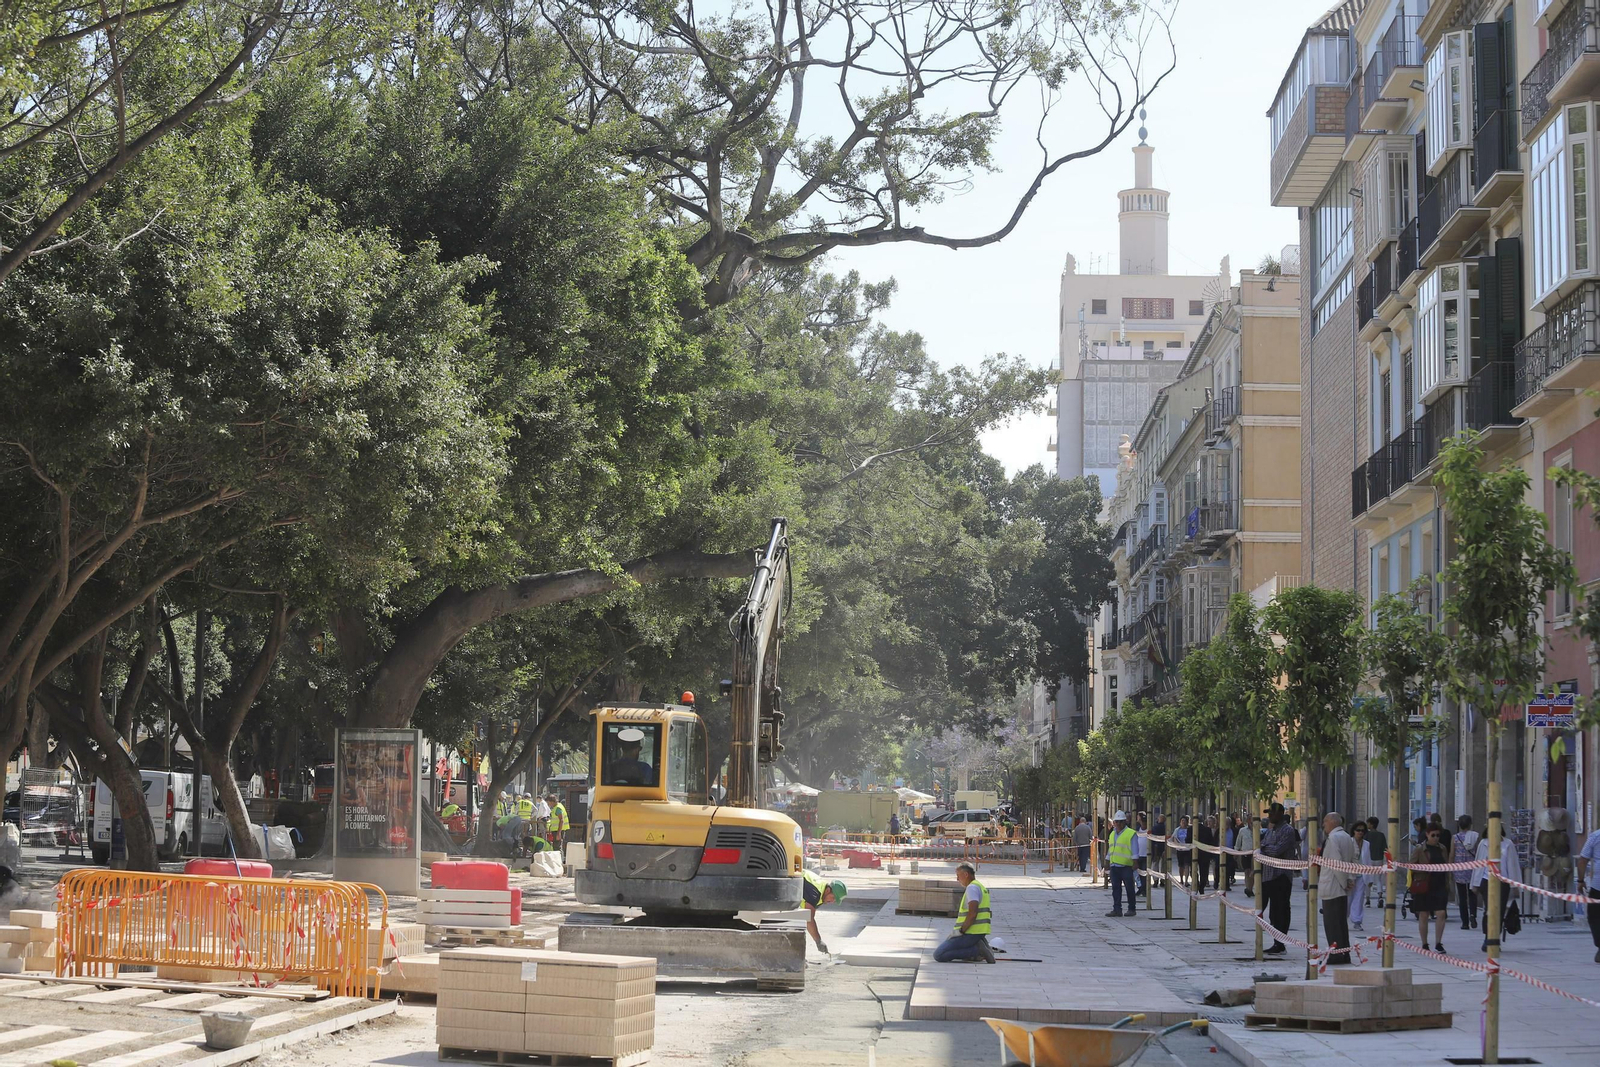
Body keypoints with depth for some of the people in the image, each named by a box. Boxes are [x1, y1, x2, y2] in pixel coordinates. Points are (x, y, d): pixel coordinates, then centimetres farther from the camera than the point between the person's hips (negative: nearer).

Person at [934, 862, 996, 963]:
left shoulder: (972, 887, -12)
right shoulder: (980, 886, 21)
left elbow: (972, 913, -23)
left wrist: (960, 931, -17)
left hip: (971, 933, -10)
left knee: (939, 955, -15)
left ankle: (978, 950, -15)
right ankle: (978, 948, 6)